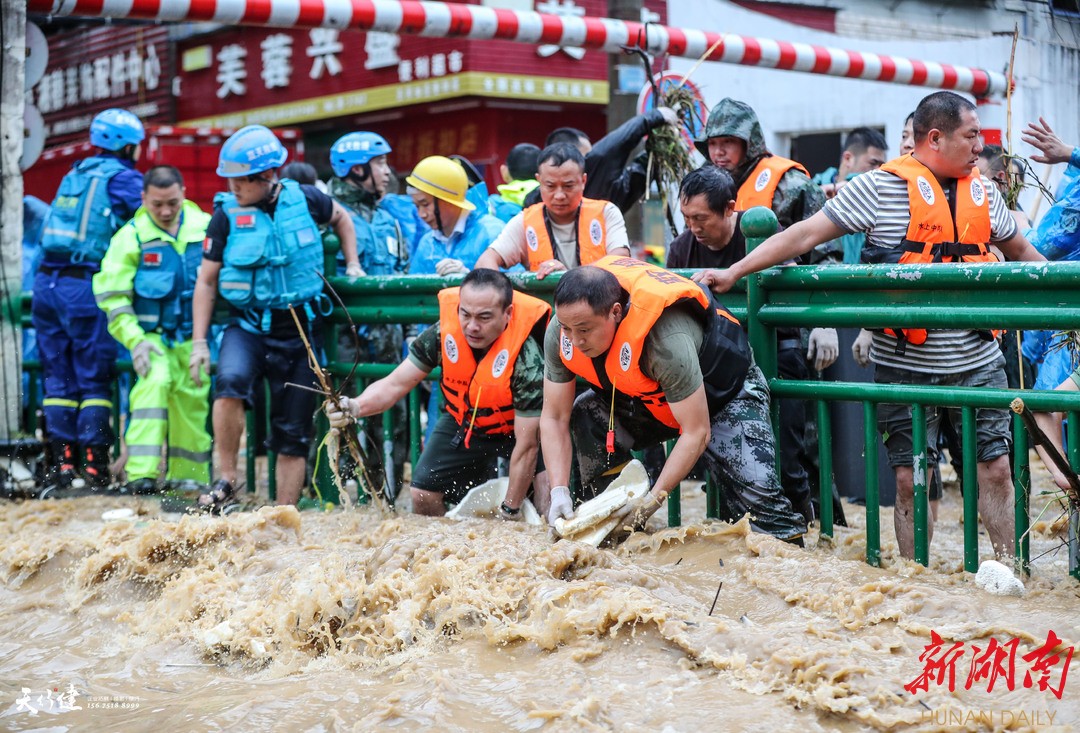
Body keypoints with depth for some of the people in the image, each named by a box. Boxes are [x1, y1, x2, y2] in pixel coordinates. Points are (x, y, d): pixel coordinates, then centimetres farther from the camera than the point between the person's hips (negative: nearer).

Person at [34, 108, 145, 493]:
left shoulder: (74, 174, 20)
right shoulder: (122, 177, -1)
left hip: (46, 283, 6)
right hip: (86, 287, -6)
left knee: (58, 378, 10)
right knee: (94, 380, 0)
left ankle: (60, 461, 9)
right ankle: (94, 465, -3)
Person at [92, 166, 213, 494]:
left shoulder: (206, 227, -1)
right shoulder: (132, 236, -6)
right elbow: (112, 294, -6)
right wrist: (134, 340, -13)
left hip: (194, 335, 3)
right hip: (152, 334, -2)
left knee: (193, 402, 8)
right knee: (153, 385, -24)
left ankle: (189, 478, 25)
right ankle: (141, 474, -25)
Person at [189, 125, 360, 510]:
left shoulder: (305, 200, -3)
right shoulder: (227, 215, -5)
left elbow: (341, 218, 21)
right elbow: (206, 281, 0)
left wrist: (352, 265, 13)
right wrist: (199, 341, -5)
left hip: (300, 330, 2)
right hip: (247, 325, -2)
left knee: (294, 431, 5)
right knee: (230, 382, -32)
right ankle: (227, 480, -18)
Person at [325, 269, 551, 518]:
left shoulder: (527, 359, -33)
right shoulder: (443, 333, -24)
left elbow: (526, 445, -28)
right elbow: (395, 384, -19)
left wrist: (511, 510, -24)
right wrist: (355, 407, -40)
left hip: (513, 428, -3)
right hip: (462, 421, 4)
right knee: (423, 497, -3)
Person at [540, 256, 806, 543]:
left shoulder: (666, 340, -42)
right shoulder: (561, 332, -24)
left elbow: (696, 434, -33)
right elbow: (554, 418, -14)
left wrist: (654, 498, -35)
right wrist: (559, 491, -24)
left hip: (725, 391, -6)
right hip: (649, 396, 6)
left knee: (755, 496, -22)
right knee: (584, 416, -19)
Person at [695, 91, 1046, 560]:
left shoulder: (982, 191, 11)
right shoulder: (882, 187, -5)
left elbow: (1020, 250, 26)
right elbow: (806, 234, -7)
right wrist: (734, 272, -12)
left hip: (977, 363, 4)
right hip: (906, 367, -4)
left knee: (995, 469, 4)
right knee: (911, 479, 2)